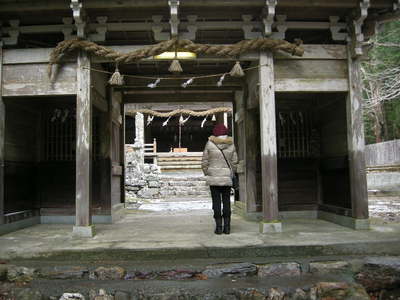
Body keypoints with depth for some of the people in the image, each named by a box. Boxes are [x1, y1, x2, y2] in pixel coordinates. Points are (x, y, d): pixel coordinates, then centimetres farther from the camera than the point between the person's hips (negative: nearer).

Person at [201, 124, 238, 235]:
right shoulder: (231, 144, 1)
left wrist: (207, 174, 12)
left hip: (213, 177, -2)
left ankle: (218, 227, 2)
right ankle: (227, 226, 8)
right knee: (226, 201, 7)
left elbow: (204, 162, -1)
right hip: (227, 178, 2)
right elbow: (234, 162, 5)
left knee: (216, 202, 2)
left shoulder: (209, 144, -5)